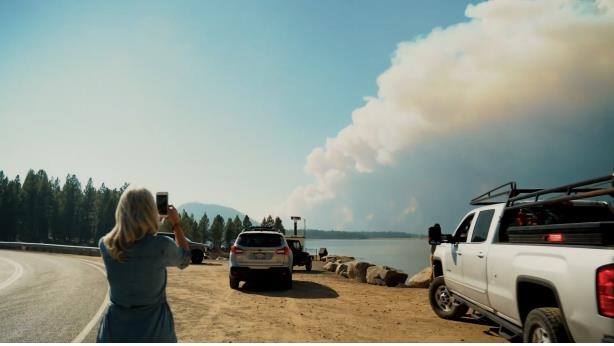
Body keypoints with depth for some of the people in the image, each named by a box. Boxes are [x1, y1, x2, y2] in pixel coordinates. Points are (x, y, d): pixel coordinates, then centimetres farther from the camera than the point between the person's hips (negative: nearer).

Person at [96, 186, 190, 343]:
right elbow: (184, 259, 3)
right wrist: (176, 224, 9)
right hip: (154, 328, -2)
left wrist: (157, 221, 18)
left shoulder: (105, 245, -11)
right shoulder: (162, 246, -20)